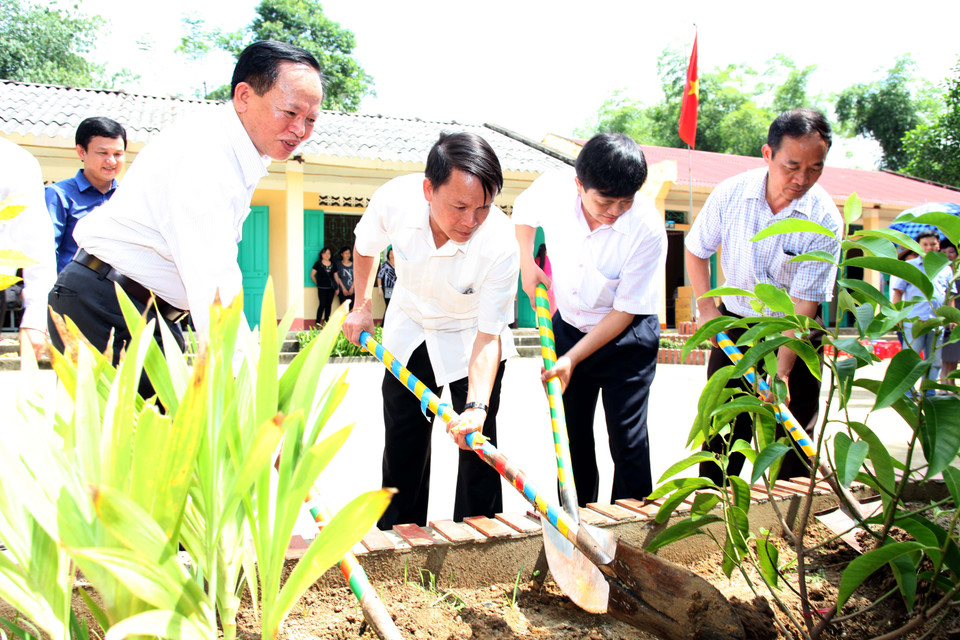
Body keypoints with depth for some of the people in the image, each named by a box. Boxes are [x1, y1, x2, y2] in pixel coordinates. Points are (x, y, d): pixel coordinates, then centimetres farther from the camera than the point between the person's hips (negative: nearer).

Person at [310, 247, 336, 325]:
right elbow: (312, 275, 3)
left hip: (331, 288, 4)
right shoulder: (318, 264, -1)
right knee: (322, 304, -10)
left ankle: (326, 322, 13)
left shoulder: (333, 265, 9)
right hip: (322, 288, -4)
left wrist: (337, 288, 7)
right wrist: (317, 283, 4)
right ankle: (318, 323, -4)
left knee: (329, 305, 5)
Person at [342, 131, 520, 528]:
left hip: (471, 335, -2)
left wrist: (477, 405, -43)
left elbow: (488, 335, -31)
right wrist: (362, 306, -5)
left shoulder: (500, 244, -35)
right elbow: (365, 247, -2)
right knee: (402, 443, 9)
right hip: (408, 330, 3)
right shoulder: (393, 200, -28)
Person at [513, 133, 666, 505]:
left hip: (626, 339, -3)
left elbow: (627, 310, -20)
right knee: (572, 436, 10)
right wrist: (527, 263, -4)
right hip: (568, 328, 4)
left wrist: (573, 359, -23)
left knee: (627, 441, -2)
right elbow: (523, 212, 9)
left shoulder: (648, 230, -27)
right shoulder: (553, 189, -17)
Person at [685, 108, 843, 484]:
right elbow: (696, 250, 3)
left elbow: (804, 303, -23)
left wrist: (781, 372, -29)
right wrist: (706, 307, -4)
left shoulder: (825, 221, -20)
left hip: (796, 334, -1)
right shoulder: (730, 194, -14)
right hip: (734, 325, 2)